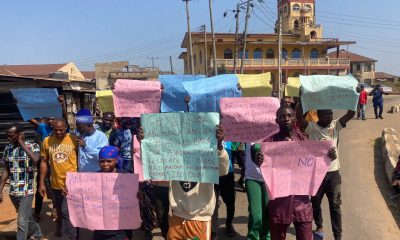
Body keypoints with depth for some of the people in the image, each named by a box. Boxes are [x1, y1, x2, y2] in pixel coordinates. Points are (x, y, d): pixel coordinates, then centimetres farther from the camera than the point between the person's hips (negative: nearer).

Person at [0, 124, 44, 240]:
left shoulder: (32, 146, -10)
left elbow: (35, 160, -31)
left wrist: (22, 143, -21)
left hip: (26, 191, -5)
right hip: (13, 191, 5)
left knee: (22, 221, -4)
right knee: (27, 217, 21)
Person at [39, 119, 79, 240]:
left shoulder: (74, 139, -10)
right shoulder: (47, 141, -1)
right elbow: (44, 162, 6)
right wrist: (42, 183, 4)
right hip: (56, 184, 5)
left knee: (66, 212, -12)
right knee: (60, 213, 18)